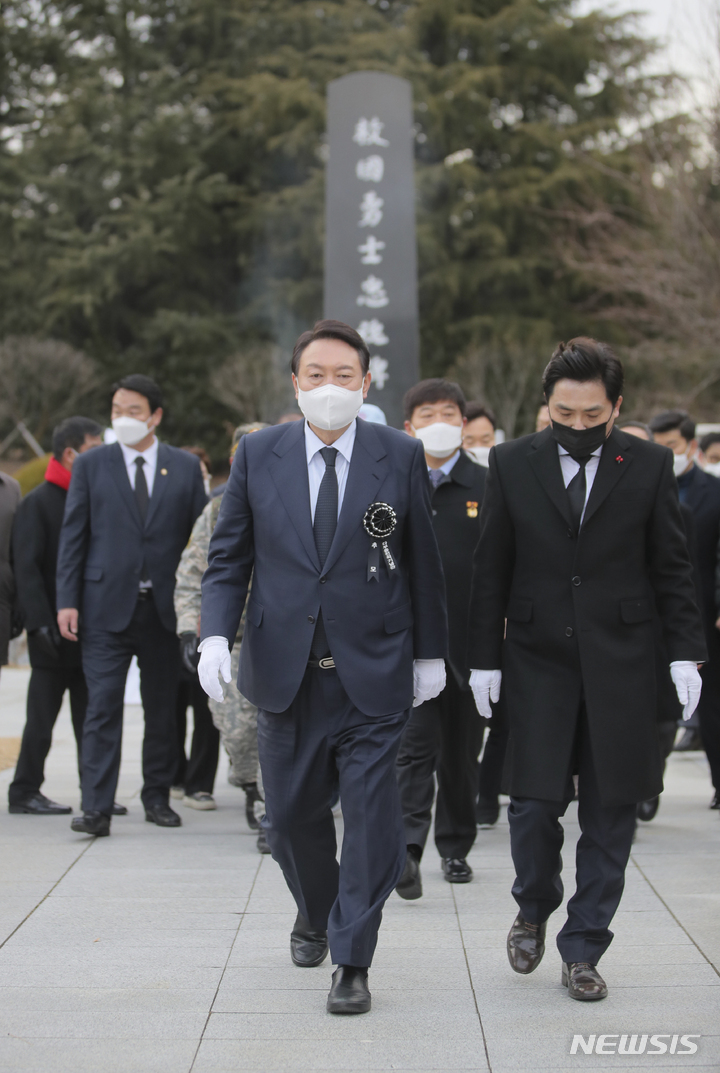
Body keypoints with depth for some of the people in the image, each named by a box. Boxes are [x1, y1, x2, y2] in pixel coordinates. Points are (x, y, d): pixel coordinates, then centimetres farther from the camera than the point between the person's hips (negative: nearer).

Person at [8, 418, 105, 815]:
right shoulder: (37, 502, -7)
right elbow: (26, 567, -12)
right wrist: (41, 623, -19)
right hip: (54, 631, -6)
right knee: (43, 714, 0)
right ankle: (24, 792, 10)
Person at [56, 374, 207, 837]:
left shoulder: (186, 466, 6)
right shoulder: (91, 465, 5)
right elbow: (73, 535, 3)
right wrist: (67, 600, -4)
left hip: (165, 607, 1)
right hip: (106, 607, -1)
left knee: (163, 707, 9)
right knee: (103, 707, -6)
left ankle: (158, 797, 22)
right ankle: (97, 807, -6)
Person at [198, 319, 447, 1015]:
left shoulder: (401, 456, 0)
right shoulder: (257, 455, 3)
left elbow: (422, 561, 6)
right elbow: (228, 556, 6)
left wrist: (430, 652, 8)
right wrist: (216, 633, -9)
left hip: (373, 672, -2)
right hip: (285, 670, 2)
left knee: (371, 814, -3)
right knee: (292, 814, 13)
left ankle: (352, 963, 10)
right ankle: (315, 915, 41)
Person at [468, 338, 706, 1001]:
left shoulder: (650, 466, 2)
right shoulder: (512, 464, 2)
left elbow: (671, 567, 5)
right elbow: (491, 569, 4)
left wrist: (686, 650, -2)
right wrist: (485, 657, 1)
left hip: (620, 663, 1)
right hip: (537, 660, 0)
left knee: (611, 810, 3)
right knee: (535, 802, -3)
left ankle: (582, 948, 17)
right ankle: (535, 909, 27)